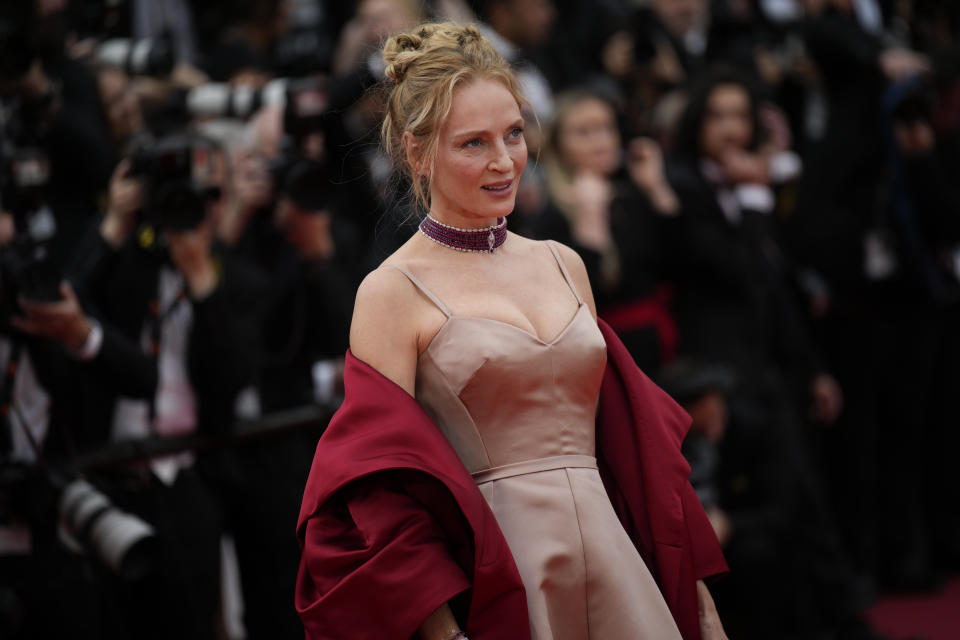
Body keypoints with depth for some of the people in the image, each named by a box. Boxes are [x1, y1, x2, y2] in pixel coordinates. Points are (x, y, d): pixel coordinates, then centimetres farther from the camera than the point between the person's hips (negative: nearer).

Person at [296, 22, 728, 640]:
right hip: (494, 586, -5)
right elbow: (385, 498, -9)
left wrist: (693, 584, 12)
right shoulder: (393, 293, -5)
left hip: (611, 566, 5)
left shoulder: (563, 265, 12)